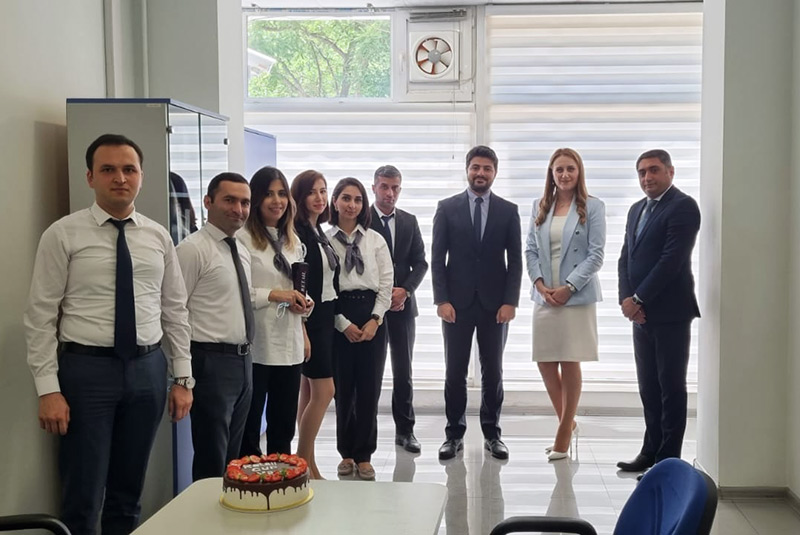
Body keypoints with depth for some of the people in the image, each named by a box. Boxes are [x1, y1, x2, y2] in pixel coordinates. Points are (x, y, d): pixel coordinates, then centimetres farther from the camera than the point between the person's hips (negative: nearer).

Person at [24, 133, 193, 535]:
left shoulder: (159, 237, 7)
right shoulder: (63, 234, -4)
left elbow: (175, 310, 10)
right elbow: (41, 316, -5)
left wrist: (183, 378, 6)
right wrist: (48, 389, -11)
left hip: (147, 369, 4)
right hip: (87, 369, -3)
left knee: (129, 494, 15)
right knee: (83, 499, 2)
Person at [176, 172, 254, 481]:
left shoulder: (242, 252, 14)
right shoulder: (193, 249, -12)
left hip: (243, 362, 8)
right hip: (213, 362, -8)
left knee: (232, 460, 18)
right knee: (211, 465, 0)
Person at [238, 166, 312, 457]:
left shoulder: (292, 241, 14)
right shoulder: (243, 238, -10)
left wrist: (301, 303, 2)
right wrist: (273, 294, -19)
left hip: (290, 345, 7)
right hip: (256, 346, -7)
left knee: (284, 426, 15)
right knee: (249, 425, 5)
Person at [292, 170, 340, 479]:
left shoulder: (319, 233, 13)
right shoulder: (296, 233, -13)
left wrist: (337, 318, 14)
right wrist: (301, 330, -21)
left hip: (326, 317, 9)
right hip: (309, 318, -9)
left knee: (309, 392, 11)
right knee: (325, 391, -8)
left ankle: (305, 462, 17)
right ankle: (305, 462, 4)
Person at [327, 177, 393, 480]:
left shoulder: (375, 240, 8)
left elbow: (387, 282, 4)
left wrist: (375, 319, -7)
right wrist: (343, 323, -9)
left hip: (372, 317, 2)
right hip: (338, 320, -1)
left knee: (369, 388, 3)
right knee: (343, 388, 5)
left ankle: (364, 456, 14)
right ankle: (346, 453, 20)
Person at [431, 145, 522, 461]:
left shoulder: (508, 211, 5)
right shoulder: (447, 208, 3)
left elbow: (515, 260, 3)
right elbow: (437, 258, 0)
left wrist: (510, 302, -6)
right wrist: (442, 300, -8)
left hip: (494, 303, 1)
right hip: (457, 303, 0)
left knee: (493, 371, 8)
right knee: (455, 372, 4)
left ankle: (492, 434, 19)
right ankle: (454, 435, 14)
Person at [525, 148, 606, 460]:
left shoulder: (593, 207, -1)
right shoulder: (540, 207, 10)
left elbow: (596, 254, -6)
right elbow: (530, 250, 9)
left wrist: (568, 287, -13)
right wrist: (540, 284, -7)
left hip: (576, 296, -4)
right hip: (544, 295, 4)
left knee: (570, 363, 1)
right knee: (545, 362, 6)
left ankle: (564, 431, 13)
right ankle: (567, 422, 27)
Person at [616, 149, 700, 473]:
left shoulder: (683, 206, -8)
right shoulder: (637, 209, 17)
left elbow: (672, 260, -17)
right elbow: (626, 258, 13)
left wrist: (638, 299, -15)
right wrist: (626, 298, -3)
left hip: (669, 312, -7)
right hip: (641, 313, 7)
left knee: (671, 388, 0)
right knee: (648, 388, 12)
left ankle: (668, 460, 6)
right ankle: (651, 451, 21)